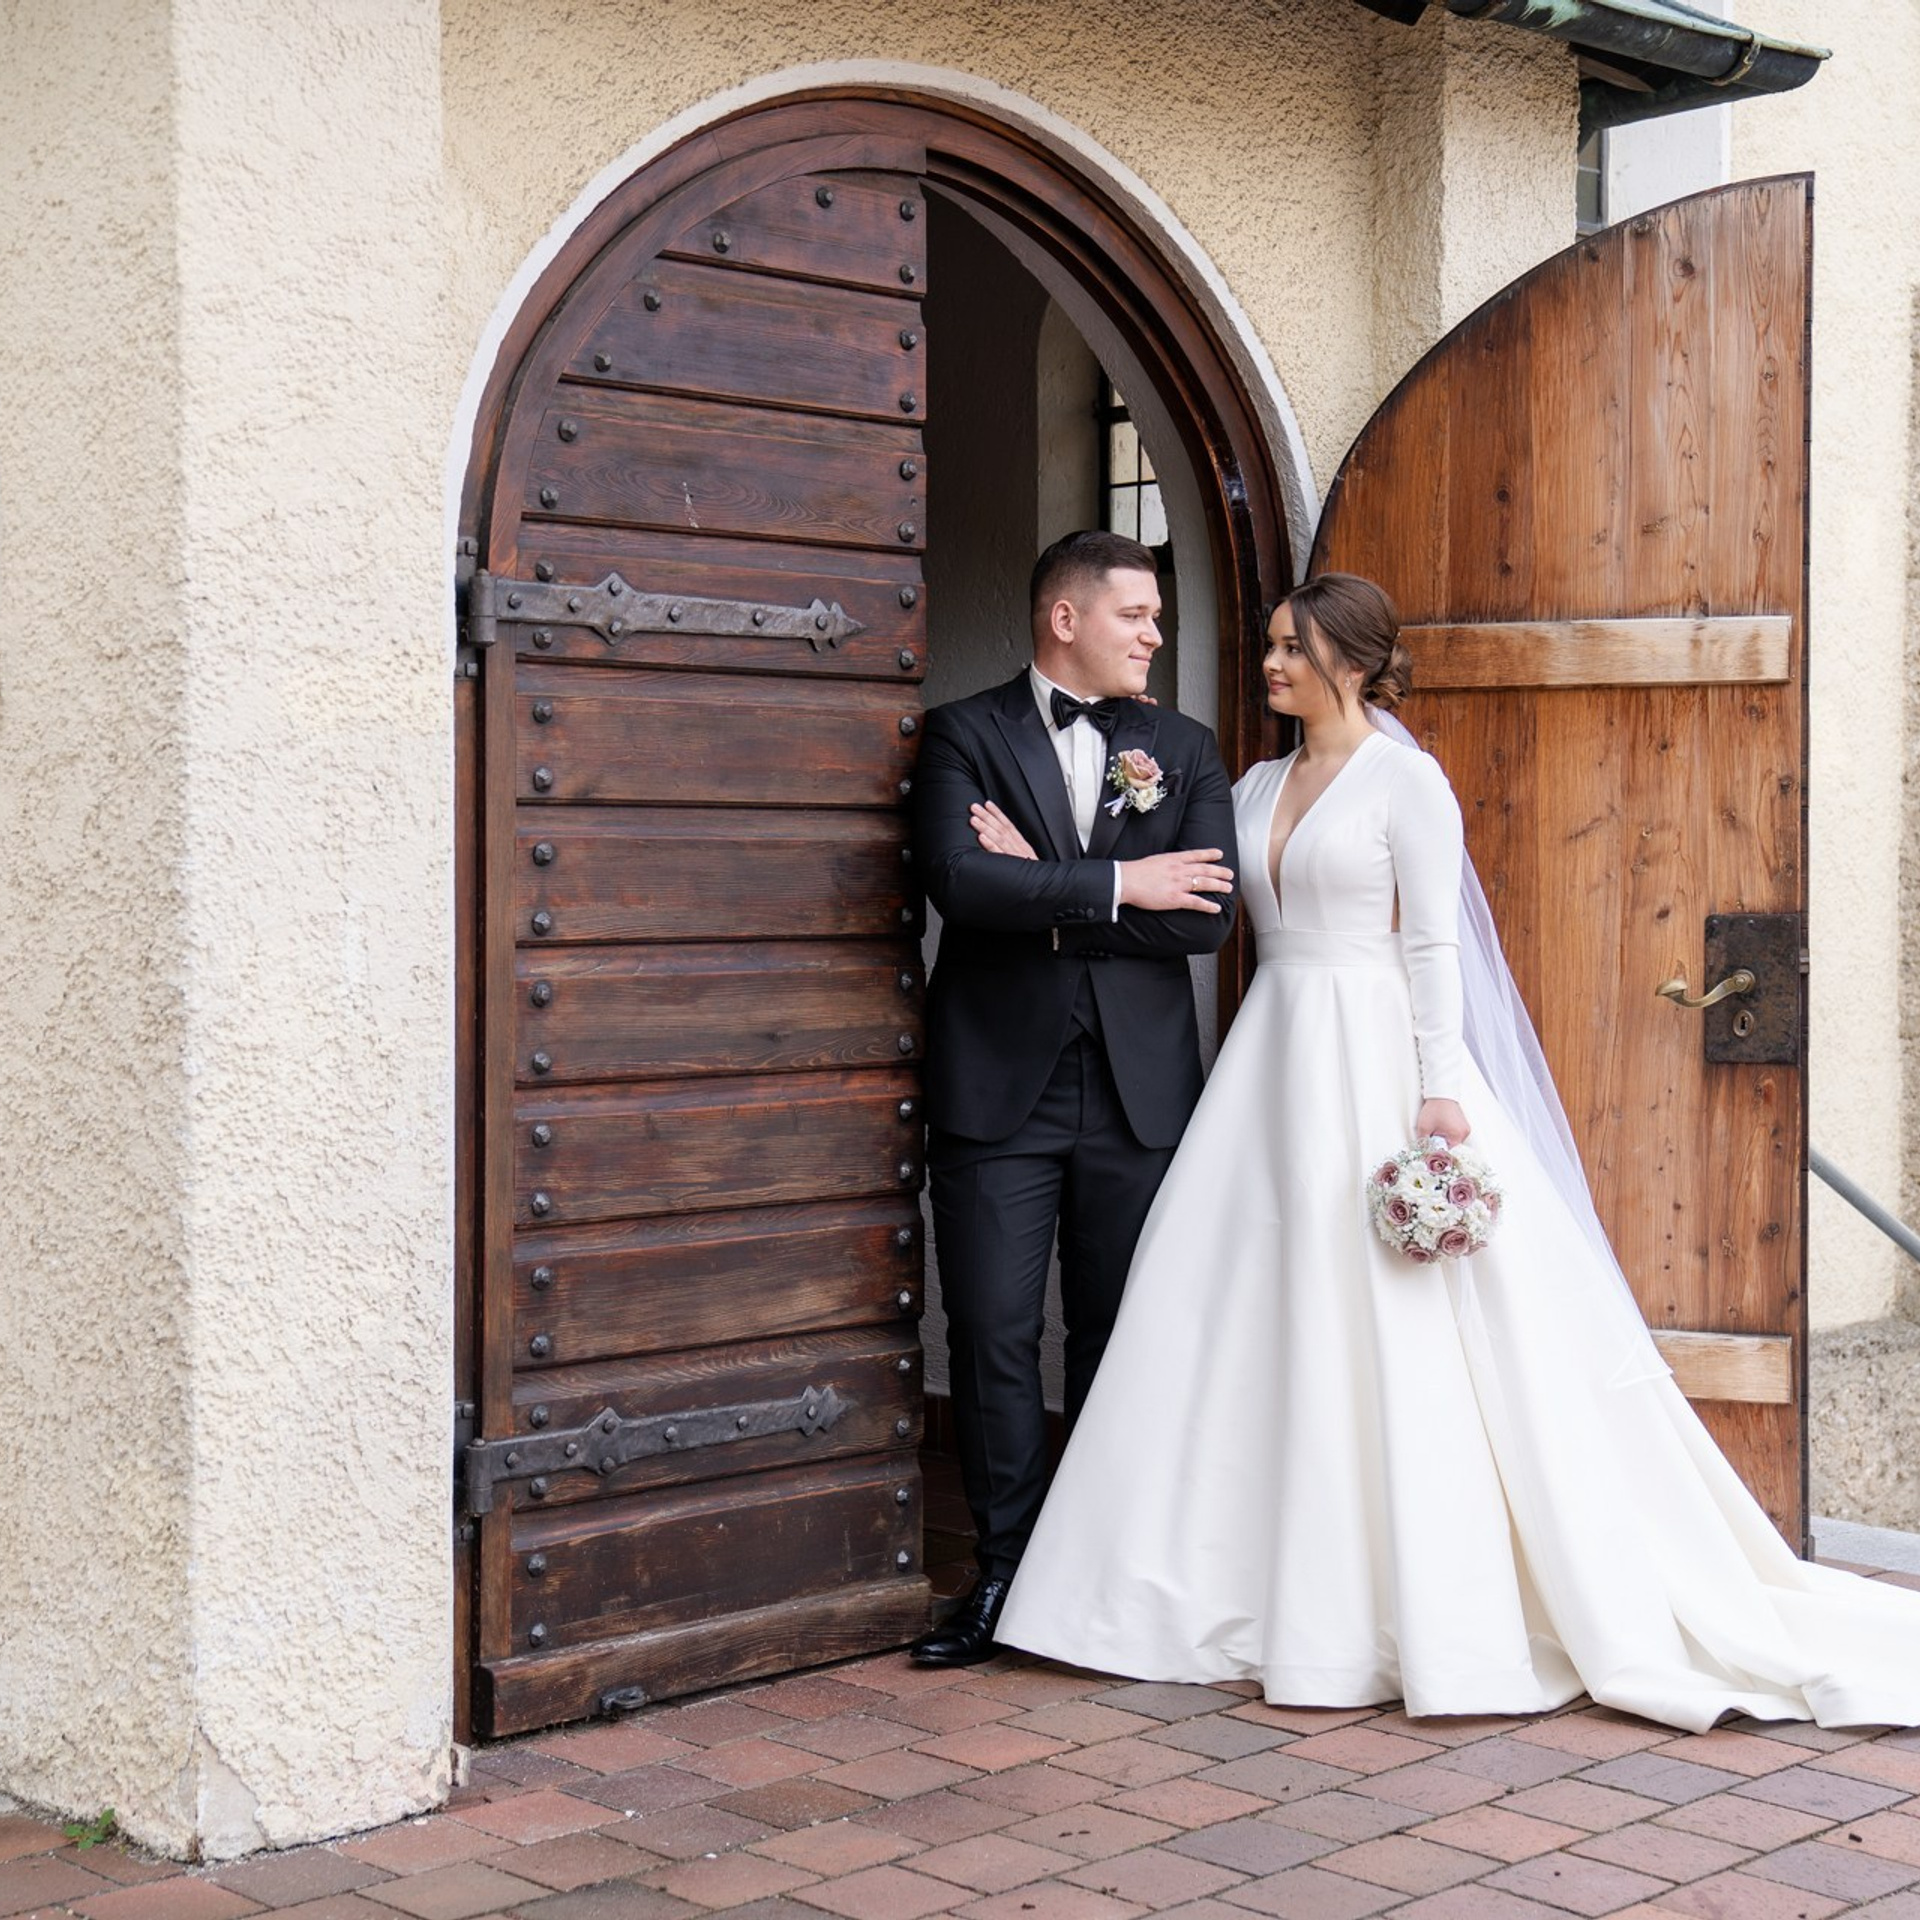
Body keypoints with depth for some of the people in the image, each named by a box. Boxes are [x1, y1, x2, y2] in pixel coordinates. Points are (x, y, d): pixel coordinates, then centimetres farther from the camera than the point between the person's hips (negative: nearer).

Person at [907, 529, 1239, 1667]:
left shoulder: (1185, 748, 10)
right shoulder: (964, 736, 3)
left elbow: (1209, 914, -4)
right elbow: (958, 881, -15)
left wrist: (1046, 893, -9)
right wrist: (1116, 887, -12)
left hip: (1140, 1092, 2)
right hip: (1000, 1091, -2)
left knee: (1123, 1342, 8)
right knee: (994, 1339, -1)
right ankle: (1008, 1578, 11)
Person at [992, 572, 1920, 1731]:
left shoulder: (1405, 779, -4)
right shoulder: (1257, 788, 15)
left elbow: (1433, 946, -9)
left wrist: (1439, 1094, -17)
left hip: (1373, 1063, -7)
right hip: (1277, 1063, 7)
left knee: (1391, 1335, -6)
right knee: (1245, 1319, 4)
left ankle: (1433, 1612, 2)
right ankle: (1270, 1596, 14)